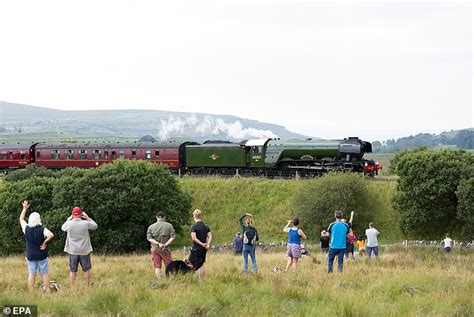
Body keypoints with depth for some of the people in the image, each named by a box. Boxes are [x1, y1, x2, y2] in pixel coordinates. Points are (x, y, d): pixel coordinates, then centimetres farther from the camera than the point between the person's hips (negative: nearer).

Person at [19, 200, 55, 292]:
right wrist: (45, 243, -17)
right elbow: (51, 235, -31)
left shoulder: (26, 229, -7)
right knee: (45, 273, 8)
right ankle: (48, 291, 11)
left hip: (30, 256, 2)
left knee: (31, 274, 6)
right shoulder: (42, 229, -15)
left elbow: (21, 219, 9)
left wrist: (25, 208, 18)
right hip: (42, 255, -2)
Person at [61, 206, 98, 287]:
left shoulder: (69, 224, -9)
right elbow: (95, 226, 9)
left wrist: (69, 218, 18)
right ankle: (86, 287, 12)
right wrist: (88, 218, 15)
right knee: (86, 270, 11)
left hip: (72, 251, 1)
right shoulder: (86, 223, -11)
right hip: (84, 251, -1)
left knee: (72, 271, 7)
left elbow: (63, 228, 14)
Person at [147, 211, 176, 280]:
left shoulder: (151, 227, 4)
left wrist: (158, 243, -11)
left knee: (157, 267, 4)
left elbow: (149, 238, -4)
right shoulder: (169, 226, 0)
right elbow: (173, 237, -7)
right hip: (165, 250, -1)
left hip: (155, 249, 1)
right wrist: (166, 244, -10)